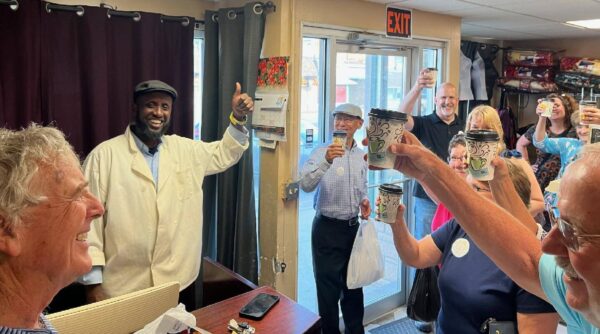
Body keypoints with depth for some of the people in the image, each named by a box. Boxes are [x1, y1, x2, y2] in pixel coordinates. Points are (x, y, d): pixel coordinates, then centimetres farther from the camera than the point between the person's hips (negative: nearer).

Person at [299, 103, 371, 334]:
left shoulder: (362, 156, 6)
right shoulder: (321, 153, -12)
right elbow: (305, 185, -28)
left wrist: (364, 201, 0)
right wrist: (326, 161, -41)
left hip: (353, 227, 6)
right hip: (328, 228, -5)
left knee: (354, 284, 19)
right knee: (328, 287, 5)